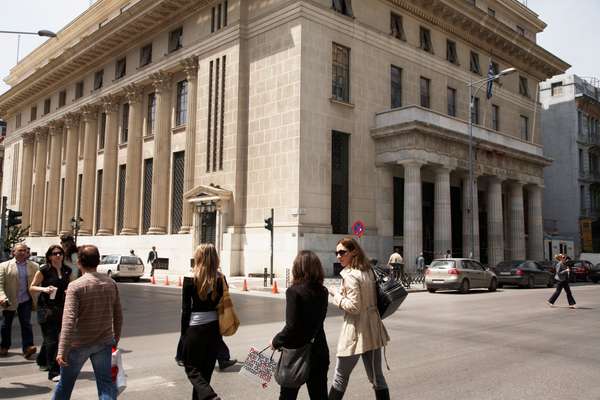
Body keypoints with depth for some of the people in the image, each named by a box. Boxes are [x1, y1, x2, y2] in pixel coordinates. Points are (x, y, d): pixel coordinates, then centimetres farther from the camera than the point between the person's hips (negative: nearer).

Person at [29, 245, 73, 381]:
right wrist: (44, 289, -21)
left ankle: (43, 361, 41)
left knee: (50, 338, 19)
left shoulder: (67, 270, 6)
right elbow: (32, 288, -3)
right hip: (46, 309, -5)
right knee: (52, 340, -7)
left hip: (61, 308, 5)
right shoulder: (44, 270, -7)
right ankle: (53, 372, -3)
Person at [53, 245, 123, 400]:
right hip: (104, 342, 3)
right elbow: (118, 316, 6)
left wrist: (62, 351, -21)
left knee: (65, 383, 18)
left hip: (79, 343, -3)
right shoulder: (111, 283, -1)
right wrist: (116, 339, 19)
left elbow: (69, 320, -22)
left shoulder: (75, 286, -14)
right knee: (106, 384, 7)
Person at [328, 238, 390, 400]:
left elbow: (353, 307, -20)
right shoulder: (368, 271, 8)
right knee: (376, 376, 14)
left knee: (340, 377, 8)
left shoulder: (350, 276, -17)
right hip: (373, 329, 8)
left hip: (357, 331, -8)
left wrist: (336, 294, -10)